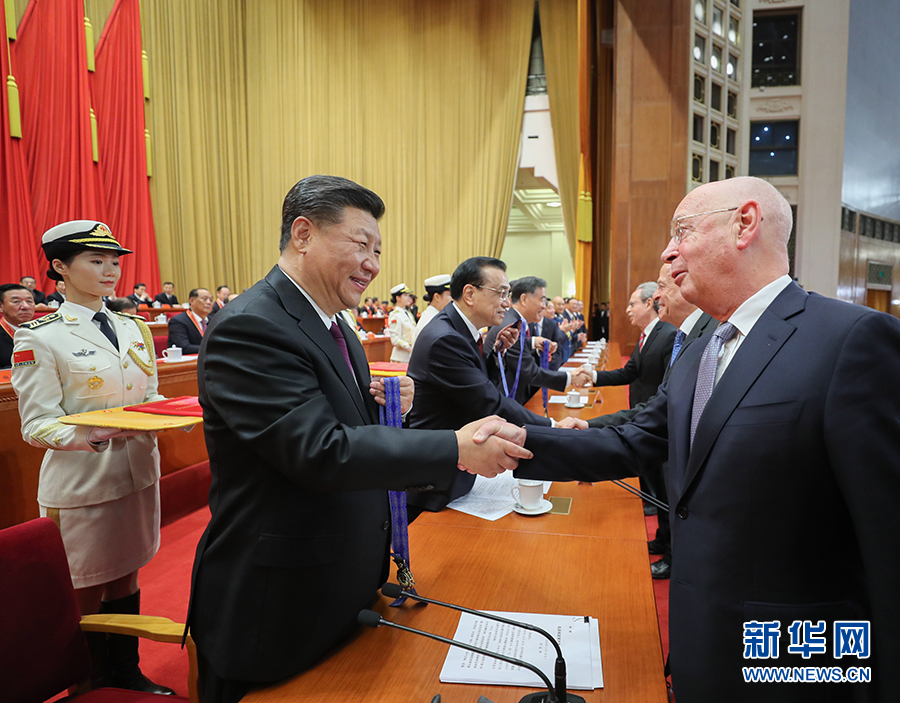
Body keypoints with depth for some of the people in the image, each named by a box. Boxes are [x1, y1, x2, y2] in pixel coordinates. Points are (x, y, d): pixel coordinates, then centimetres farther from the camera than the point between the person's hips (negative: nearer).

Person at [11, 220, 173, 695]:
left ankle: (128, 675, 38)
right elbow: (37, 426, -11)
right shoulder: (38, 338, -10)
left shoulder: (134, 329, 8)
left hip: (138, 474, 6)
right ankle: (94, 686, 31)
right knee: (85, 600, 10)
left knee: (125, 583, 20)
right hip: (80, 485, -5)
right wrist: (94, 435, -29)